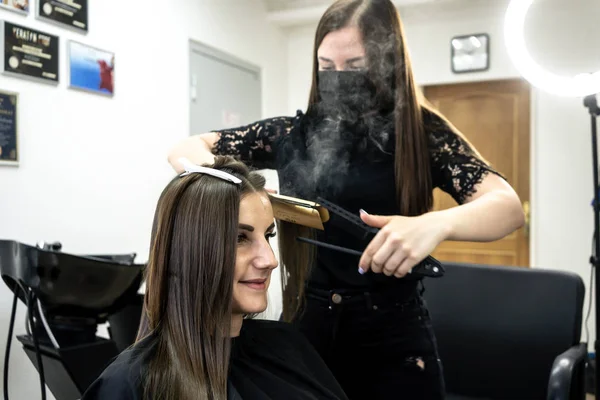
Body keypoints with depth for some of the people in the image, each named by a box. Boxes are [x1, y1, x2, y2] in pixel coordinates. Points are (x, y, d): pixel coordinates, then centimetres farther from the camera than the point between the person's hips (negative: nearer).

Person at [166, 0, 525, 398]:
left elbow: (508, 206, -17)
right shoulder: (294, 133, 1)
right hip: (306, 328, 3)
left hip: (393, 340, -2)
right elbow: (186, 149, 5)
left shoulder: (422, 132, -6)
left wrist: (436, 224, -38)